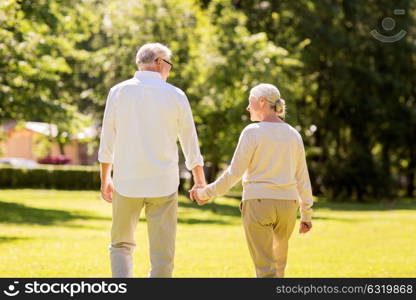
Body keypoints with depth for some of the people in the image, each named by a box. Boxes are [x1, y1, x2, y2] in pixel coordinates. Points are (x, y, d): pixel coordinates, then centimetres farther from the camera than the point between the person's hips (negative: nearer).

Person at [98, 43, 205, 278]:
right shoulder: (175, 95, -1)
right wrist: (200, 182, 16)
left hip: (126, 183, 1)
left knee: (121, 246, 14)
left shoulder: (119, 92, 1)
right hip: (163, 184, -1)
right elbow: (190, 143, 5)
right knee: (162, 253, 5)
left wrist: (105, 178, 15)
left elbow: (107, 139, 4)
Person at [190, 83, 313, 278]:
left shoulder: (252, 132, -7)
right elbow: (302, 177, 8)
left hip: (258, 203, -5)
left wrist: (207, 193, 1)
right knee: (279, 261, 23)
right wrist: (306, 213, 14)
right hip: (287, 204, 5)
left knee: (265, 267, -3)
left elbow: (234, 173, -9)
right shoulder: (293, 135, 7)